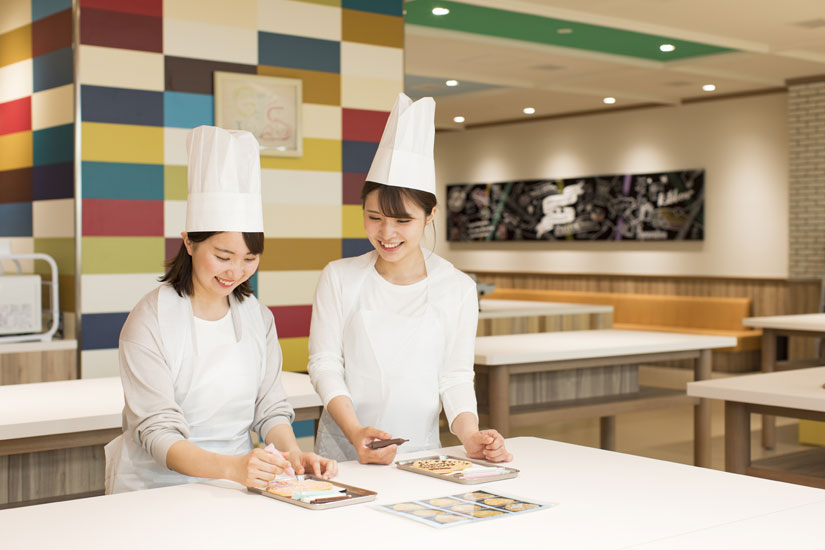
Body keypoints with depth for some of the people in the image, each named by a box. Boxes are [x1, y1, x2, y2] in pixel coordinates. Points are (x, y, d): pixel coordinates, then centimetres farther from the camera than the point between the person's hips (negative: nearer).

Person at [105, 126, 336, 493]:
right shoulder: (150, 321, -10)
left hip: (239, 490, 3)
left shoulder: (258, 317, 9)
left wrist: (292, 455, -13)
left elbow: (270, 408, 9)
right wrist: (230, 467, -32)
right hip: (159, 490, -3)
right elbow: (157, 434, -16)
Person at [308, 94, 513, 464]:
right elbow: (325, 364, 1)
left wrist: (470, 436, -12)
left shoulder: (458, 288, 5)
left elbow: (455, 376, 6)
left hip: (420, 455, 0)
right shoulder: (339, 278, 4)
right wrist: (355, 432, -15)